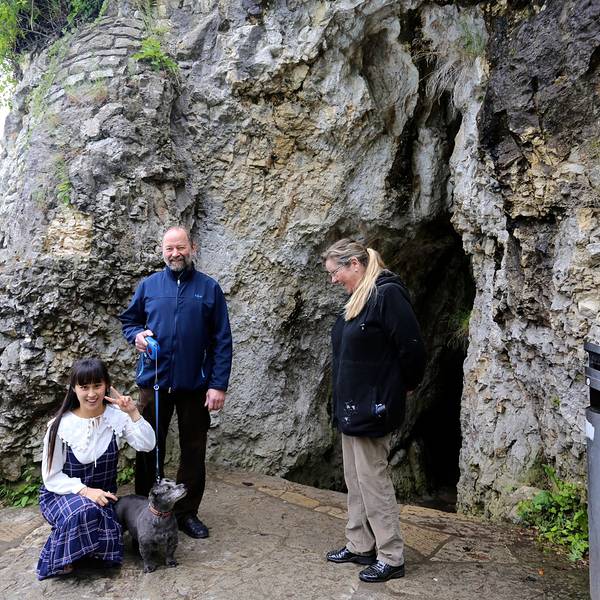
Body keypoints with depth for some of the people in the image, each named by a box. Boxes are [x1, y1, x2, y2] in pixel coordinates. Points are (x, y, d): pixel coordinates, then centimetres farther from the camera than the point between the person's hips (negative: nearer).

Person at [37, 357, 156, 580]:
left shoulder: (117, 415, -10)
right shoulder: (61, 426, -15)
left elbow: (147, 445, -21)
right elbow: (51, 476, -11)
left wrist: (133, 413, -31)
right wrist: (84, 490, -25)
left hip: (101, 494, 2)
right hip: (61, 493, -2)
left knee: (109, 543, -21)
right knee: (84, 511, -35)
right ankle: (58, 557, -6)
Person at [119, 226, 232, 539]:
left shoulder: (209, 288, -1)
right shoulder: (149, 285, 3)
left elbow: (222, 342, -3)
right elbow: (128, 320, 14)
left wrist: (219, 385, -9)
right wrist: (137, 335, -10)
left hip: (195, 385, -1)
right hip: (154, 382, 1)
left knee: (193, 450, 9)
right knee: (149, 448, 11)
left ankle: (187, 513, 26)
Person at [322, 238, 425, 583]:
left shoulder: (388, 294, -17)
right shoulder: (358, 298, 11)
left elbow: (413, 349, -17)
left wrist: (406, 386, -2)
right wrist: (344, 403, 13)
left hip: (373, 407, -9)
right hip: (352, 406, 9)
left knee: (373, 481, 1)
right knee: (356, 480, 16)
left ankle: (392, 558, 15)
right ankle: (360, 546, 30)